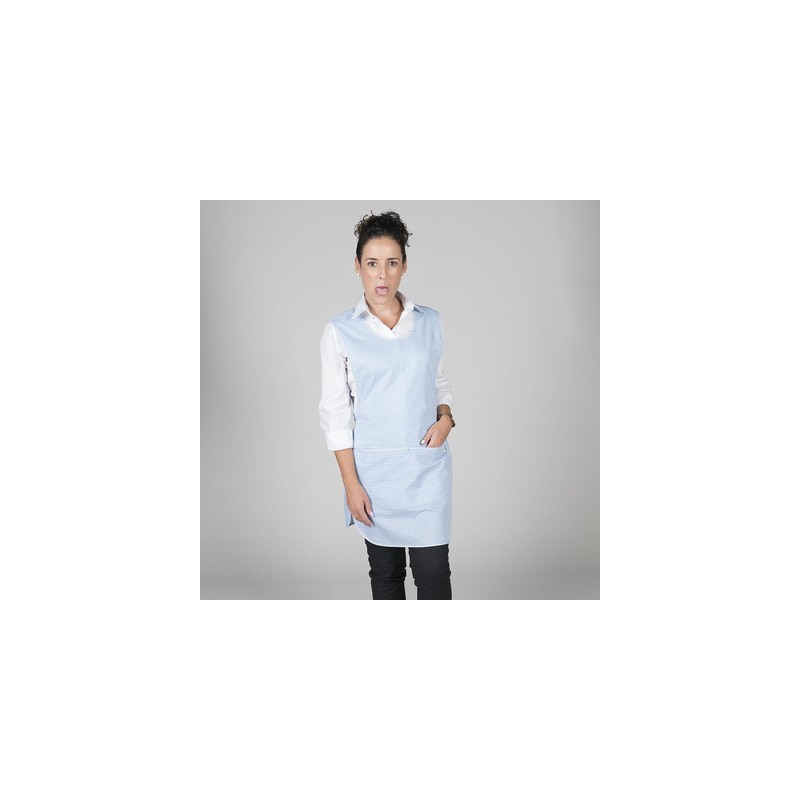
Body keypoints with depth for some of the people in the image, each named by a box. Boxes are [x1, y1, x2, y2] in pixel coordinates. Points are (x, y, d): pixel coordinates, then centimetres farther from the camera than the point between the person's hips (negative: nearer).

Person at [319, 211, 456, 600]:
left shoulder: (430, 322, 4)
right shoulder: (339, 331, -4)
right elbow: (335, 411, -4)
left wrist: (445, 418, -6)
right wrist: (351, 483, -8)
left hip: (428, 465, 1)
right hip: (374, 469, -1)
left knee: (433, 572, 1)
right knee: (385, 571, 12)